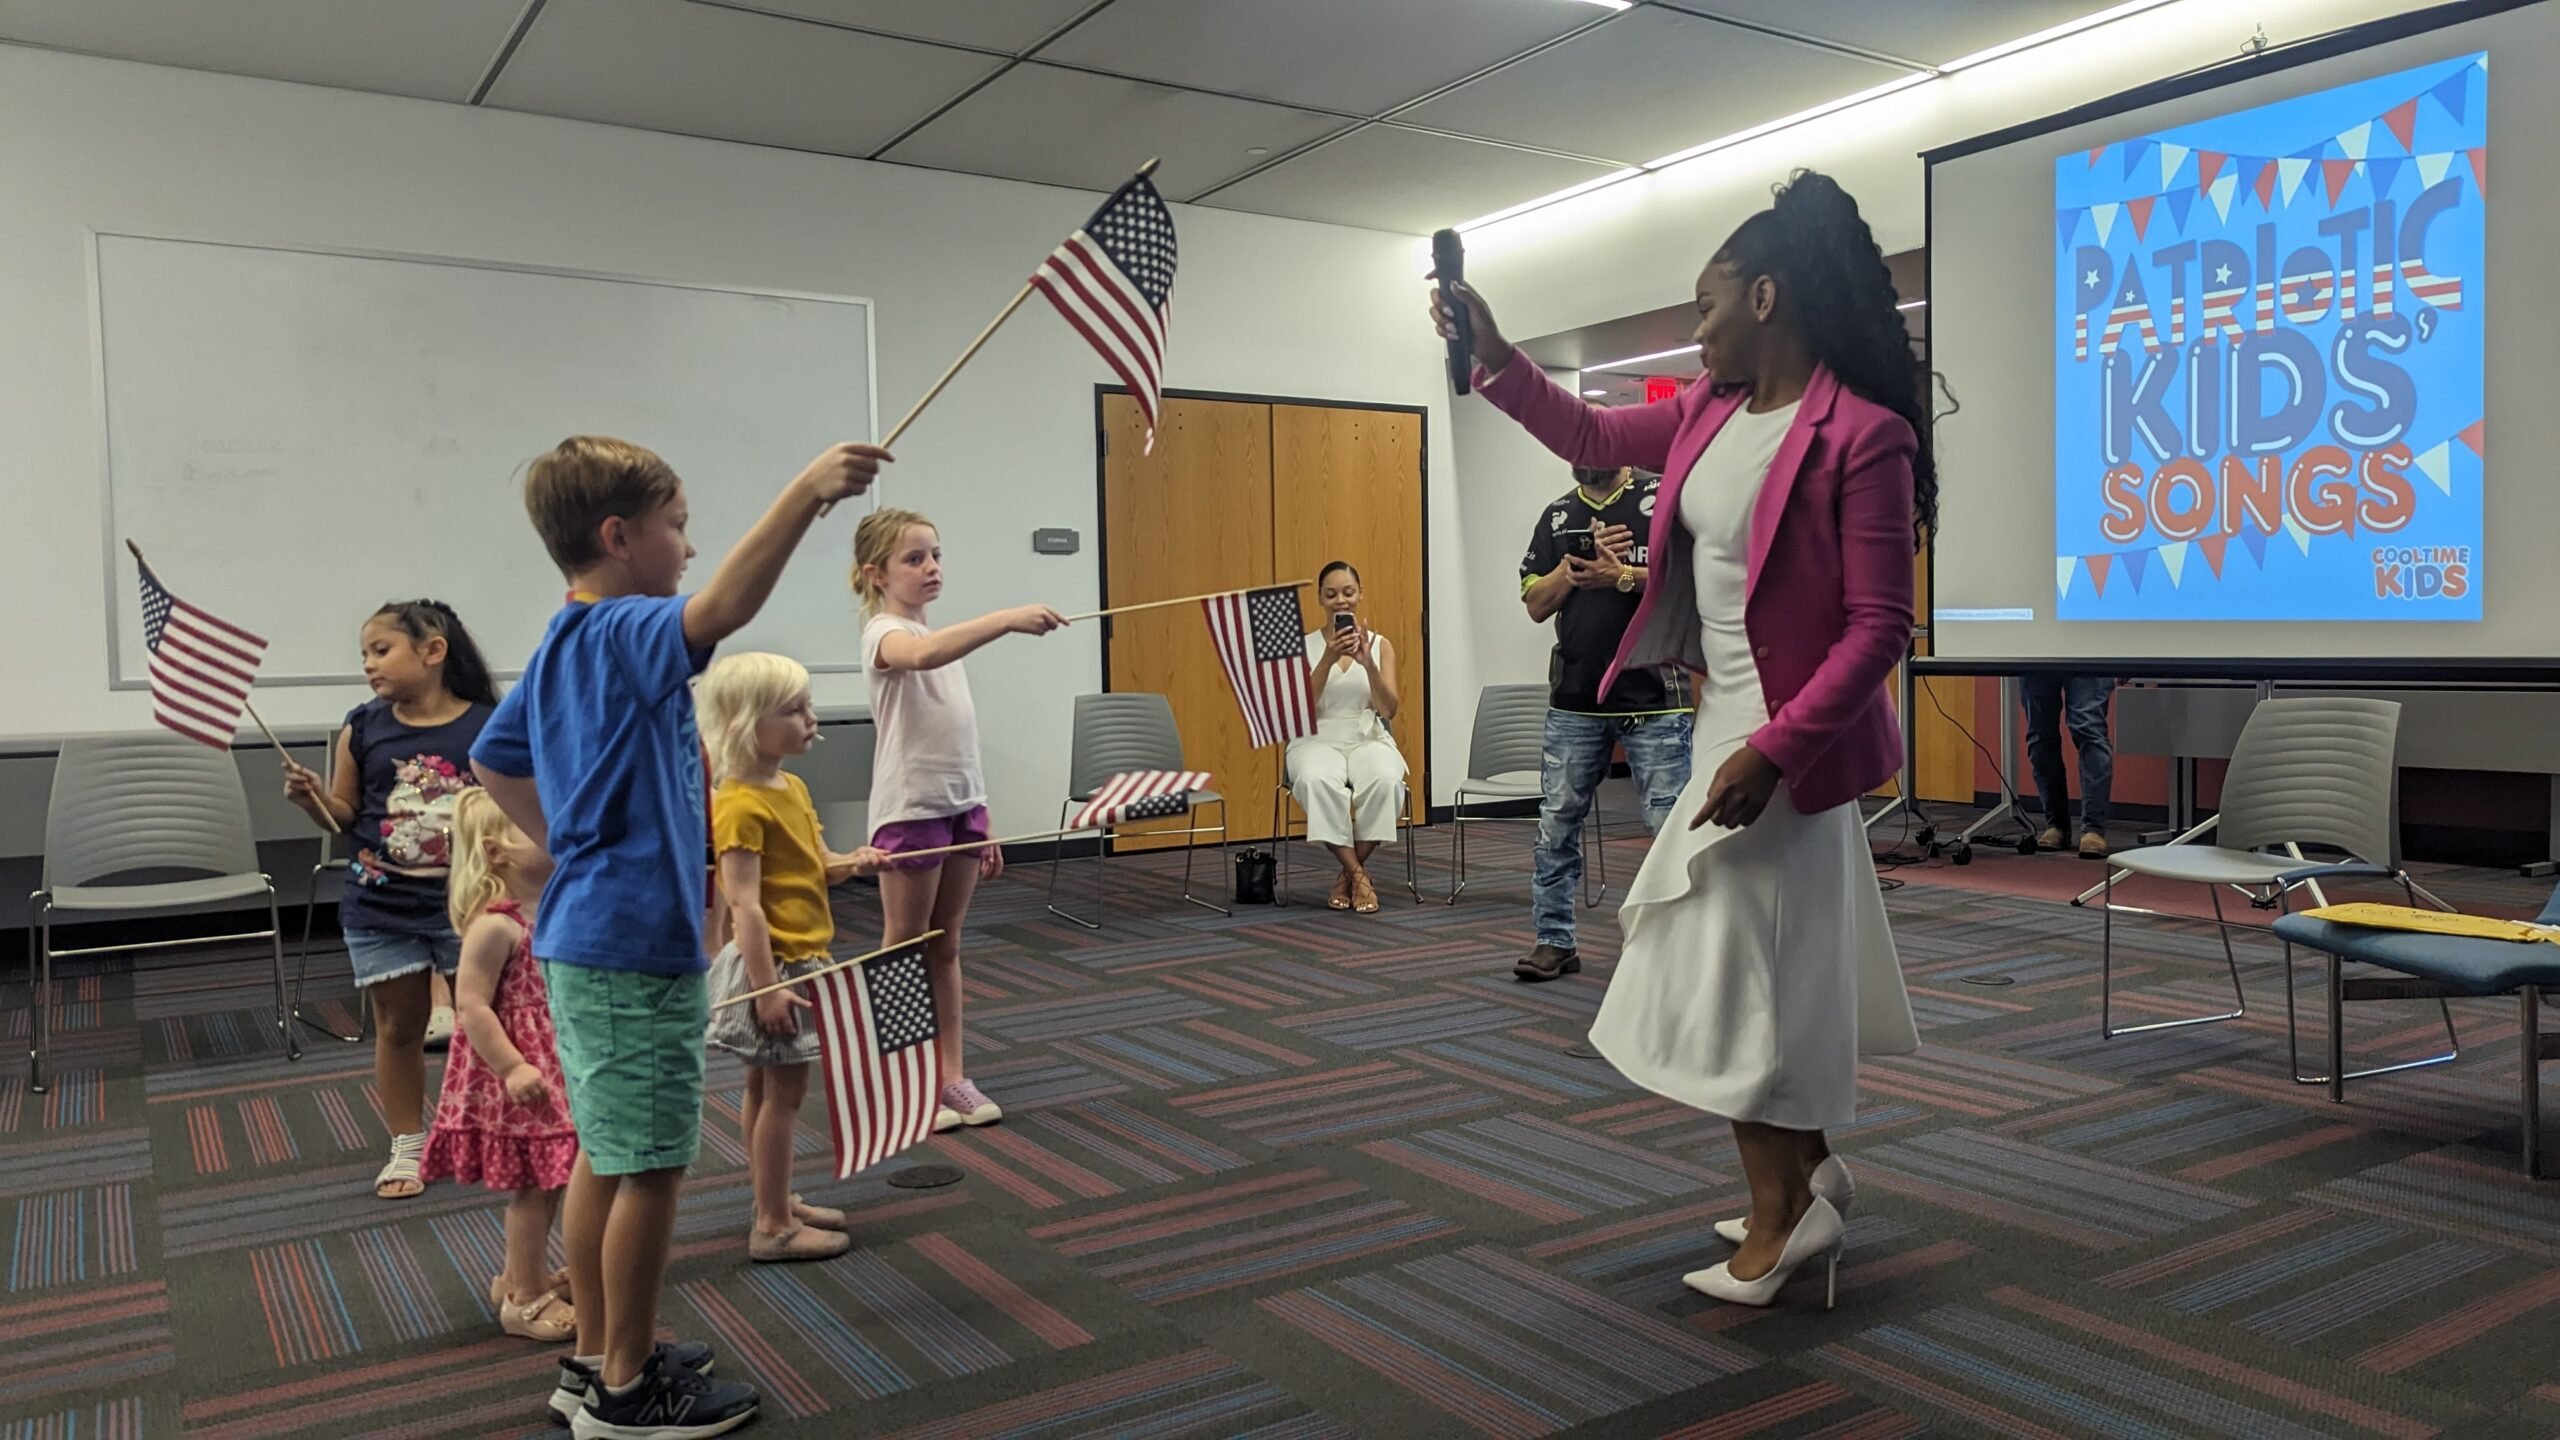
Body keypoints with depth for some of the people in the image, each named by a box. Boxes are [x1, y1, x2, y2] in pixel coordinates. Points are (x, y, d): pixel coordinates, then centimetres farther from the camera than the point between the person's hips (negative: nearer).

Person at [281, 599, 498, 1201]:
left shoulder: (486, 727, -8)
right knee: (398, 1025, 12)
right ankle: (407, 1146, 26)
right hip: (381, 907, 2)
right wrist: (311, 797, -12)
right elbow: (344, 813, 7)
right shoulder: (362, 729, -1)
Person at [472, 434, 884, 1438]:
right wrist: (806, 493, -45)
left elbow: (491, 760, 24)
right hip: (635, 947, -10)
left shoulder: (560, 647, 12)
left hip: (583, 936, 10)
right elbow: (721, 611, -40)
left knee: (606, 1155, 18)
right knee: (651, 1167, 2)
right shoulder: (624, 634, -18)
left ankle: (597, 1358, 31)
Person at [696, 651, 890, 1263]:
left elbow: (814, 866, 18)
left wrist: (852, 863, -4)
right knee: (784, 1090, -1)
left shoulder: (793, 787, 8)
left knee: (767, 1087, 18)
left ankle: (778, 1202, 29)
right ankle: (773, 1228, 9)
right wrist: (767, 986, -26)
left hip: (802, 960, 9)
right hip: (772, 964, -9)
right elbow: (745, 904, -24)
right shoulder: (741, 806, -20)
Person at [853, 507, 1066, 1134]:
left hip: (961, 806, 8)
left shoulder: (945, 637, 15)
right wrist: (1008, 620, -48)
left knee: (945, 949, 13)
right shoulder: (886, 633, -11)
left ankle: (953, 1076, 19)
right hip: (909, 812, -7)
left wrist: (981, 821, 15)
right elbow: (922, 656, -38)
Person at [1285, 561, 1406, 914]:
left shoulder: (1380, 645, 8)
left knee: (1384, 780, -35)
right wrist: (1328, 659, -19)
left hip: (1369, 738, 1)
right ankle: (1359, 875, -25)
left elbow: (1389, 710, -3)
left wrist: (1368, 663, -18)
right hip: (1317, 739, -1)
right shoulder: (1303, 646, 6)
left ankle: (1349, 873, -15)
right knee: (1317, 780, -38)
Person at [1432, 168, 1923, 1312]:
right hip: (1727, 719, 9)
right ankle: (1808, 1175, 33)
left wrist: (1771, 748, -25)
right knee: (1769, 952, 17)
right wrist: (1494, 356, 15)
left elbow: (1879, 625, -19)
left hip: (1788, 736, -8)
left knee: (1749, 964, 0)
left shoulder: (1862, 436, -18)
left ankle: (1780, 1219, 17)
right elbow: (1588, 437, 23)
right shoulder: (1711, 413, 8)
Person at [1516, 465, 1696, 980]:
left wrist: (1622, 575, -18)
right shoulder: (1558, 515, 14)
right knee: (1556, 823, 7)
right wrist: (1576, 565, -6)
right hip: (1574, 700, 5)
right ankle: (1555, 941, 17)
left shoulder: (1662, 498, 0)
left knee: (1670, 824, -2)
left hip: (1654, 698, -4)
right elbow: (1536, 605, 10)